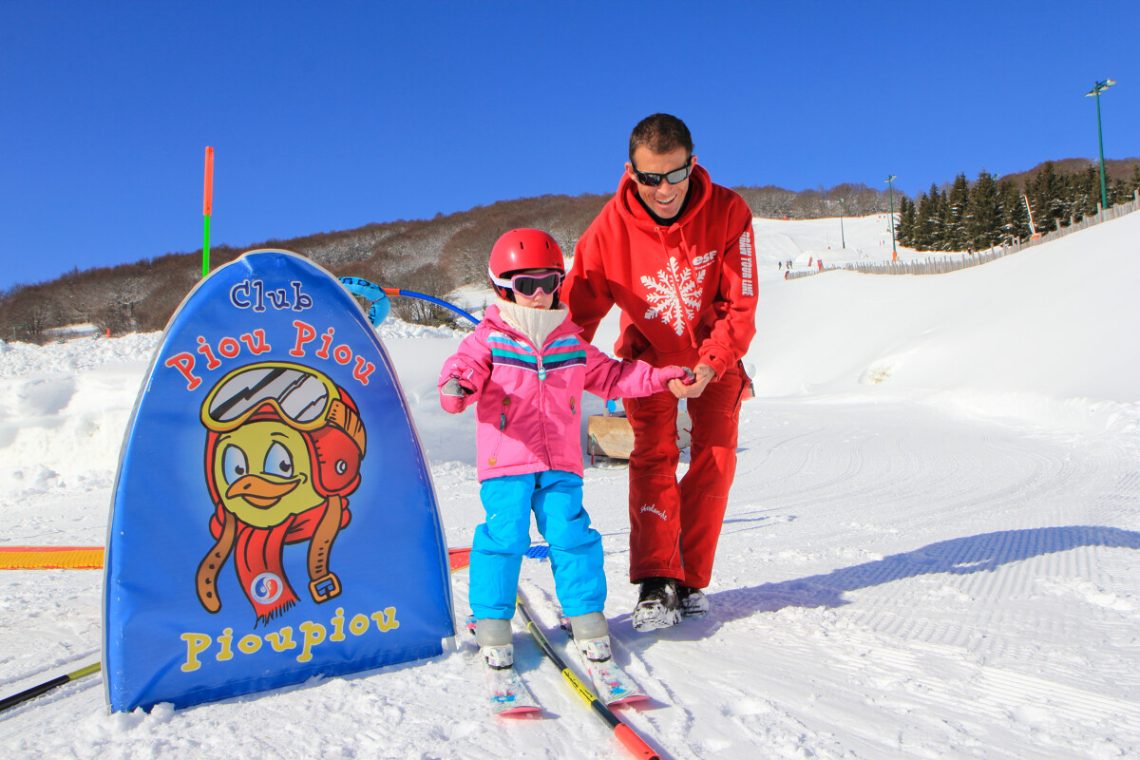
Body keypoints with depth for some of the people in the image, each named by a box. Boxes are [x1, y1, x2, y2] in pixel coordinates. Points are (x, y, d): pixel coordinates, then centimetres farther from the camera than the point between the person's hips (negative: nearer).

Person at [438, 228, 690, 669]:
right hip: (505, 463, -3)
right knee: (504, 535, -7)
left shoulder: (571, 340, 13)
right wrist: (456, 387, -34)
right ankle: (492, 620, 9)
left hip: (560, 464, 3)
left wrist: (662, 379, 15)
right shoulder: (488, 340, 2)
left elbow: (610, 376, 21)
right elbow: (464, 368, -9)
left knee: (571, 533, -1)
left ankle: (585, 613, 15)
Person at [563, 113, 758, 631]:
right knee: (653, 455, -15)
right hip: (648, 355, -1)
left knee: (715, 460, -5)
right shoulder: (611, 228, -22)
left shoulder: (727, 212, -21)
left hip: (715, 358, 1)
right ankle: (657, 582, -14)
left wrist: (711, 364, -29)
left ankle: (690, 580, 6)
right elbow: (578, 309, -14)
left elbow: (740, 303, -17)